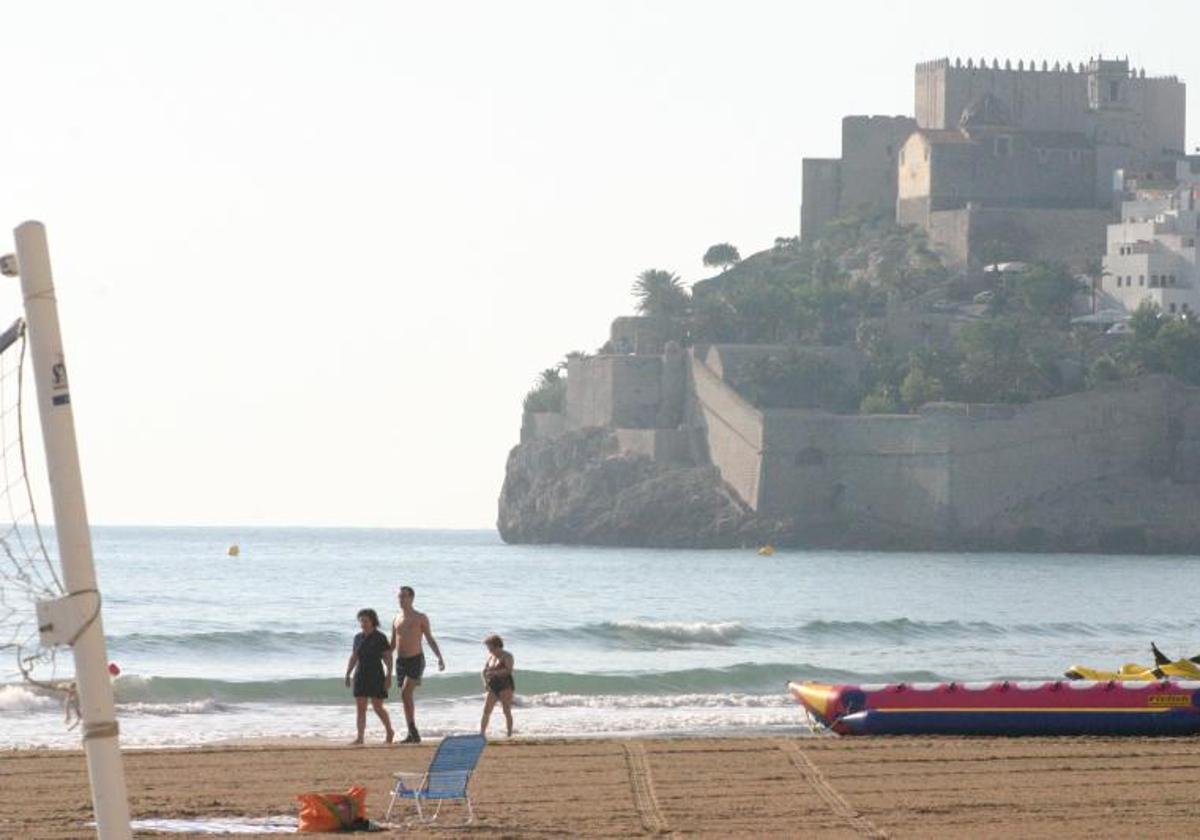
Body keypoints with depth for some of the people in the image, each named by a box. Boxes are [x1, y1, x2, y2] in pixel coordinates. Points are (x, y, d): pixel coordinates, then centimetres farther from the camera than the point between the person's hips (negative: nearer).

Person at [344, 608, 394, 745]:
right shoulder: (358, 637, 9)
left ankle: (389, 731, 20)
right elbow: (353, 657, 16)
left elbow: (388, 657, -7)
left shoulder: (380, 638, -6)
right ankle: (360, 737, -4)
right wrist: (347, 674, 12)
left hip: (376, 676, -5)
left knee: (377, 707, -1)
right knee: (361, 707, -1)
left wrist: (389, 676, -14)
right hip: (361, 675, 5)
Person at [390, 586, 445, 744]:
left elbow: (430, 639, 2)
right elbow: (393, 644, 20)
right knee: (406, 698, 4)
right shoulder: (396, 620, 14)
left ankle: (413, 732, -17)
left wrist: (439, 657, -9)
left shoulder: (421, 618, 0)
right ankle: (412, 734, 8)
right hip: (401, 661, 6)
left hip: (416, 660, -6)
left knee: (405, 693, -21)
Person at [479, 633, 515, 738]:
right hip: (493, 687, 5)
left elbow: (509, 670, -20)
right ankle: (481, 734, -5)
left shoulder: (507, 656, -5)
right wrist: (485, 681, -5)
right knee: (486, 711, -4)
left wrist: (495, 672, -30)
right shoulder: (490, 657, 13)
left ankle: (509, 735, -2)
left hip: (505, 686, -5)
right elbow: (484, 671, 14)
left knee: (507, 711, -6)